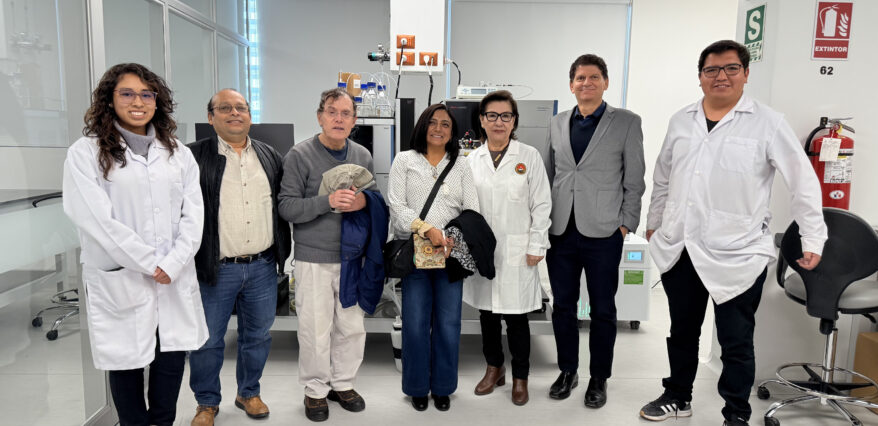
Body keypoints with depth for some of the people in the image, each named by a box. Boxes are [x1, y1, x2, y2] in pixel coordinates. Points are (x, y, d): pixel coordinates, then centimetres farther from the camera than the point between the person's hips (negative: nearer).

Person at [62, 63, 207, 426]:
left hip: (176, 281, 3)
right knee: (127, 361, 8)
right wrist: (149, 264, -11)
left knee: (172, 358, 8)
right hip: (121, 282, -3)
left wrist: (173, 264, -9)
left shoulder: (178, 154, 10)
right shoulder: (86, 153, -2)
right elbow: (95, 218, -11)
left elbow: (193, 213, 3)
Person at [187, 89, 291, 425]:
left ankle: (249, 392, 36)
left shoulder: (270, 156, 9)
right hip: (215, 269, -3)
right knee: (208, 340, 9)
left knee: (258, 335, 15)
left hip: (263, 267, 4)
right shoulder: (195, 156, -4)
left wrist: (281, 252, 9)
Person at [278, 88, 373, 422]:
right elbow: (287, 207, -10)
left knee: (352, 326, 10)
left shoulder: (363, 156, 7)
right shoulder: (300, 155, -5)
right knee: (316, 329, 3)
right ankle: (316, 390, 24)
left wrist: (364, 202, -11)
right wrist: (327, 201, -23)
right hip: (314, 258, -3)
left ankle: (343, 383, 31)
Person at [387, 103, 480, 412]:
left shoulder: (461, 167, 12)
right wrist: (427, 229, -17)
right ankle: (418, 388, 21)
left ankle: (442, 387, 22)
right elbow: (396, 206, -3)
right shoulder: (405, 161, 7)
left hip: (450, 254, 2)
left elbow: (472, 211, 4)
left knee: (448, 325, 4)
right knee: (416, 324, 2)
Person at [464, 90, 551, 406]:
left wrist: (537, 246, -6)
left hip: (517, 250, -3)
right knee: (486, 312, 12)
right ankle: (494, 368, 32)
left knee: (516, 317, 3)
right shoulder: (472, 160, 7)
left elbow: (541, 205, -1)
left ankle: (520, 378, 21)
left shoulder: (529, 156, 0)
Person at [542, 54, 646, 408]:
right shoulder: (558, 124, 11)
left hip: (602, 233, -3)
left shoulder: (626, 122, 1)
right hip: (561, 231, 3)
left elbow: (634, 179, 1)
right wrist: (544, 220, 9)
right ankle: (567, 371, 29)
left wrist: (626, 224, -5)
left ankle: (598, 378, 25)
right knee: (562, 305, 12)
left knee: (602, 310, 8)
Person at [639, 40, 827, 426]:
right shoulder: (681, 122, 8)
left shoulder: (767, 123, -5)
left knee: (736, 343, 6)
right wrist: (654, 223, 21)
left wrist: (813, 239, -5)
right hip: (679, 250, 4)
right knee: (682, 332, 18)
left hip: (737, 256, -4)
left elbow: (803, 181, -4)